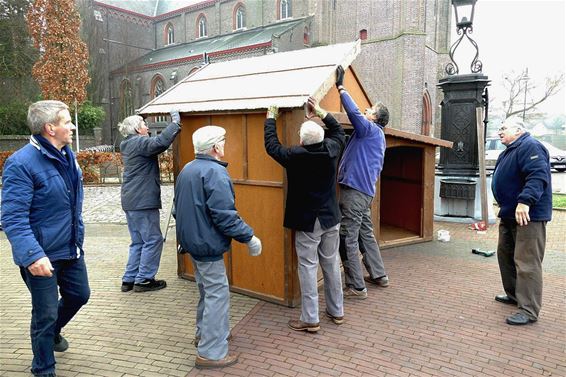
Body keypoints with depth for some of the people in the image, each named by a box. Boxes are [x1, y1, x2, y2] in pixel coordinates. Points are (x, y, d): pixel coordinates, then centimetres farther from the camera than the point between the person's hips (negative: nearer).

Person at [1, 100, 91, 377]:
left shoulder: (67, 155, 5)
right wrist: (32, 255, -36)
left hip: (71, 248, 8)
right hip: (43, 255, -8)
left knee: (79, 295, 22)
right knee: (46, 313, 6)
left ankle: (53, 330, 53)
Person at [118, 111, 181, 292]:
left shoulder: (128, 145, 16)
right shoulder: (140, 143, -13)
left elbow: (155, 144, 17)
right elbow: (161, 141, -31)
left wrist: (174, 125, 9)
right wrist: (176, 122, -20)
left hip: (130, 202, 10)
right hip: (143, 201, -10)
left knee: (138, 242, 15)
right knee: (153, 240, 0)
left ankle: (129, 280, 18)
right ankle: (143, 280, 4)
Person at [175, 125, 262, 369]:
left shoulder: (186, 170, 10)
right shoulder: (215, 171, -20)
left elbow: (179, 208, 18)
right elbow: (224, 215, -25)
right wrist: (249, 238, -18)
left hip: (192, 240, 10)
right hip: (208, 243, -10)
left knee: (207, 289, 24)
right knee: (218, 294, -2)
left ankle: (205, 332, 39)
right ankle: (211, 353, 4)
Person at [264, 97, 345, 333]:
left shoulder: (295, 156, -17)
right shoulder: (331, 150, -5)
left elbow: (271, 145, 0)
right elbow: (338, 131, 17)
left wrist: (271, 118, 12)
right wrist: (320, 112, 17)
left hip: (307, 222, -5)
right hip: (330, 218, 5)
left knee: (308, 267, 1)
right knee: (331, 264, 14)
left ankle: (310, 319, 7)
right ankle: (336, 311, 26)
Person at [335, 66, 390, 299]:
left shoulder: (371, 129, -7)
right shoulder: (377, 135, 21)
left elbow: (353, 111, -24)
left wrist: (340, 86, -16)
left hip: (355, 190, -10)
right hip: (365, 190, 10)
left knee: (347, 239, -7)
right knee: (365, 234, 20)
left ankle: (357, 287, -3)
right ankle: (379, 275, 30)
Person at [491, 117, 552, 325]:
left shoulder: (530, 147, -15)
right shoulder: (509, 152, 18)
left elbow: (538, 176, -28)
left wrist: (525, 201, -36)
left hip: (528, 216, -11)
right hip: (509, 215, 11)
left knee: (527, 262, -10)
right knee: (505, 254, 20)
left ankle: (529, 310, -6)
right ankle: (514, 294, 34)